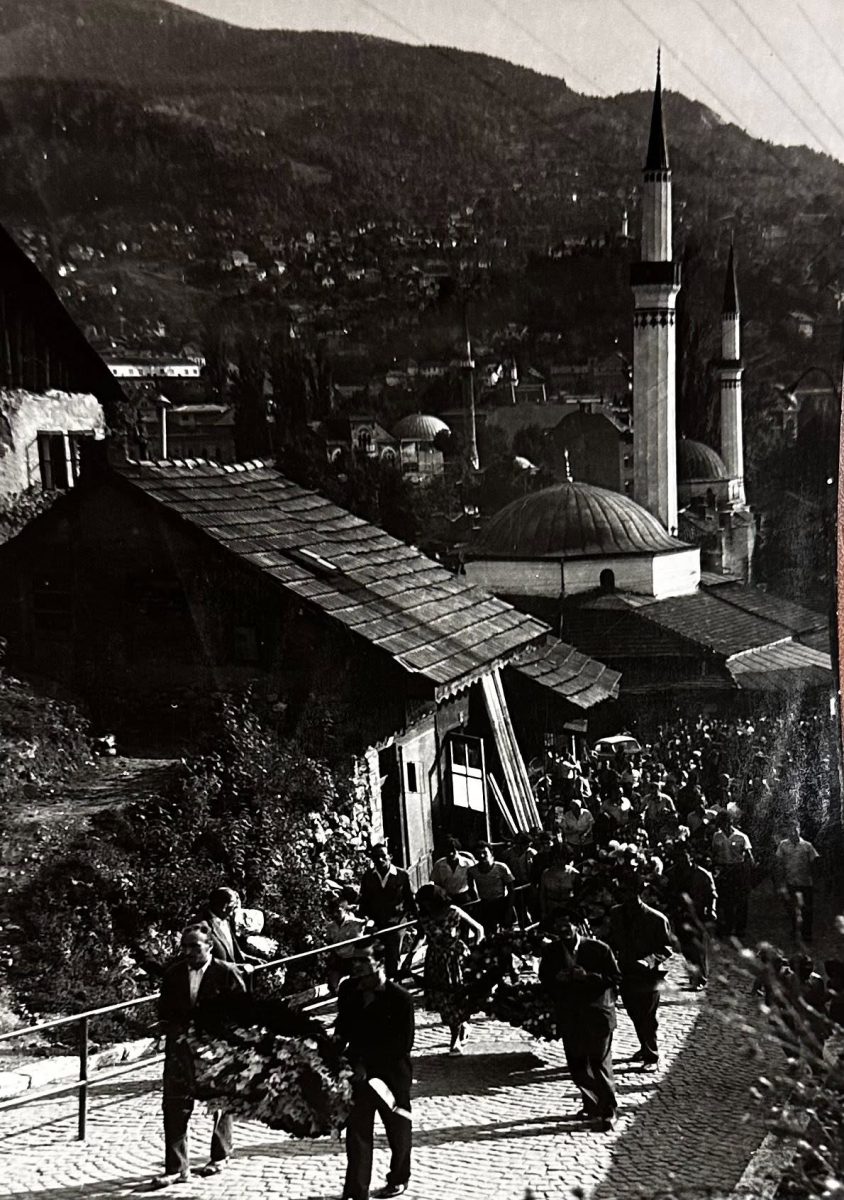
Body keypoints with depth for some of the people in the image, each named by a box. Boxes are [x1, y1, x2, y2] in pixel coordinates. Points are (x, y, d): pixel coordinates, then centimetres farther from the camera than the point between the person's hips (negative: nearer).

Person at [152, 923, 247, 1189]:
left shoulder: (227, 972, -8)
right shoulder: (173, 973, 3)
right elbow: (164, 1010, 11)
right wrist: (174, 1031, -6)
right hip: (181, 1047, 2)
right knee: (174, 1106, -8)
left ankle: (219, 1157, 32)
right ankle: (176, 1168, -5)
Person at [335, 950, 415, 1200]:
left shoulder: (400, 998, -17)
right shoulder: (349, 990, -4)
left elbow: (403, 1044, -16)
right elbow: (343, 1026, 12)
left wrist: (367, 1064, -17)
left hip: (392, 1073, -3)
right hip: (358, 1071, 3)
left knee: (398, 1128, 15)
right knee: (357, 1130, -1)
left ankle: (399, 1179, 36)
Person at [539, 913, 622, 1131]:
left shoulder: (598, 949, -6)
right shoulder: (551, 952, 5)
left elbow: (615, 978, -3)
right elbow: (544, 979, 15)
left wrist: (589, 976, -17)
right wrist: (557, 979, -7)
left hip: (597, 1015, -4)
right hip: (569, 1017, 4)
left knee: (600, 1063, -6)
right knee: (577, 1064, 6)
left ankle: (608, 1112, 2)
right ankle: (592, 1106, 23)